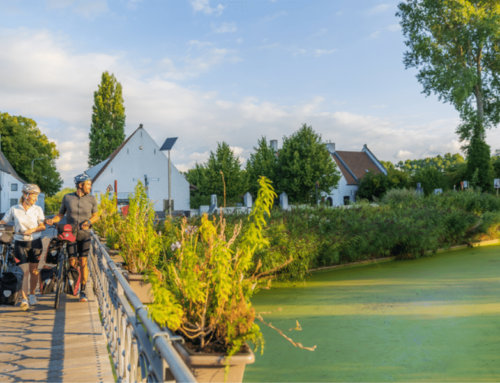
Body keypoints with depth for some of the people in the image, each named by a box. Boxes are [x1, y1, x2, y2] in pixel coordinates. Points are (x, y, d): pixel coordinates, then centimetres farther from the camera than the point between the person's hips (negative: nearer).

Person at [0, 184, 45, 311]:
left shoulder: (37, 209, 1)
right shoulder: (14, 210, -2)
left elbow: (43, 226, -4)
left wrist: (32, 230, -21)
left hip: (35, 242, 2)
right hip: (20, 243, -2)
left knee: (33, 270, 10)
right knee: (24, 271, -9)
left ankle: (32, 294, 27)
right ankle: (24, 299, -8)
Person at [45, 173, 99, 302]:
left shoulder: (91, 199, 1)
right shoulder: (67, 198, 0)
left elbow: (96, 216, 7)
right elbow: (61, 213, 7)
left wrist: (89, 221, -12)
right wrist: (52, 220, -12)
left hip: (84, 234, 0)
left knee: (83, 261, -5)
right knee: (72, 261, -4)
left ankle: (83, 290, 4)